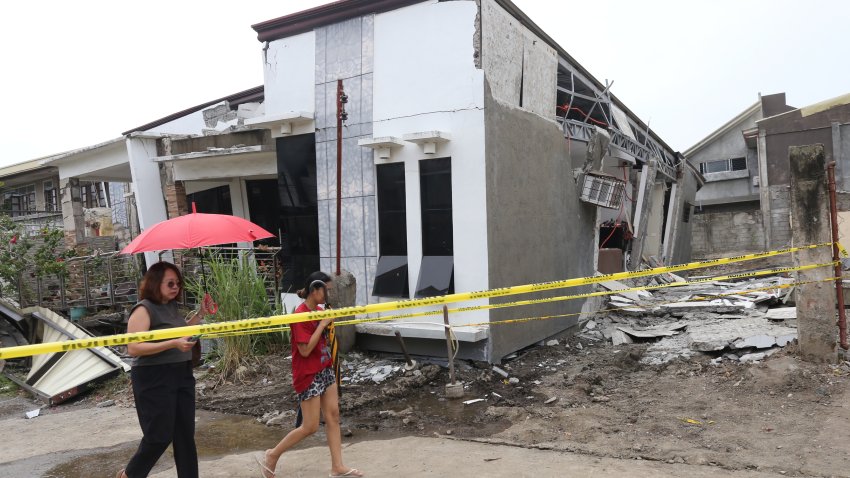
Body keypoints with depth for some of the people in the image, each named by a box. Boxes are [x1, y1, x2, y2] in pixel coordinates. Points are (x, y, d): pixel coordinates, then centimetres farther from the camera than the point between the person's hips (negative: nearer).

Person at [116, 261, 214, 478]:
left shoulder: (172, 306, 10)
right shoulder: (144, 310, -14)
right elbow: (133, 348, -22)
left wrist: (200, 314, 12)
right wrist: (173, 344, -28)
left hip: (182, 375, 8)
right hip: (154, 380, -7)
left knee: (185, 434, 10)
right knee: (159, 436, 0)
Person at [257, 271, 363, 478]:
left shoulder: (319, 310, 6)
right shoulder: (300, 315, -20)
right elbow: (305, 350, -24)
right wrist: (322, 324, -22)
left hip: (325, 370, 9)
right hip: (308, 375, -8)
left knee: (333, 417, 9)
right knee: (310, 427, 0)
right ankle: (270, 457, 18)